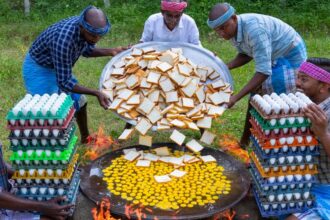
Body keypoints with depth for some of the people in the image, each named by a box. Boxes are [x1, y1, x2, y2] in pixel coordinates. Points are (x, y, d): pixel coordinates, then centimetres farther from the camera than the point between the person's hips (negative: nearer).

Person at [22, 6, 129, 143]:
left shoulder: (87, 26, -17)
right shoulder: (63, 39, -40)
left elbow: (87, 50, 4)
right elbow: (64, 82, -33)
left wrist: (111, 52, -12)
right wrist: (96, 93, -38)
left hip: (59, 67, 8)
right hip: (38, 70, -8)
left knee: (79, 101, 16)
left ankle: (86, 139, 36)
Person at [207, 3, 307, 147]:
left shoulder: (254, 30, -37)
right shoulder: (232, 29, -10)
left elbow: (263, 71, -37)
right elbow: (246, 55, 5)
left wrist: (235, 97, -39)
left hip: (290, 56, -8)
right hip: (273, 58, 8)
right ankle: (244, 142, 20)